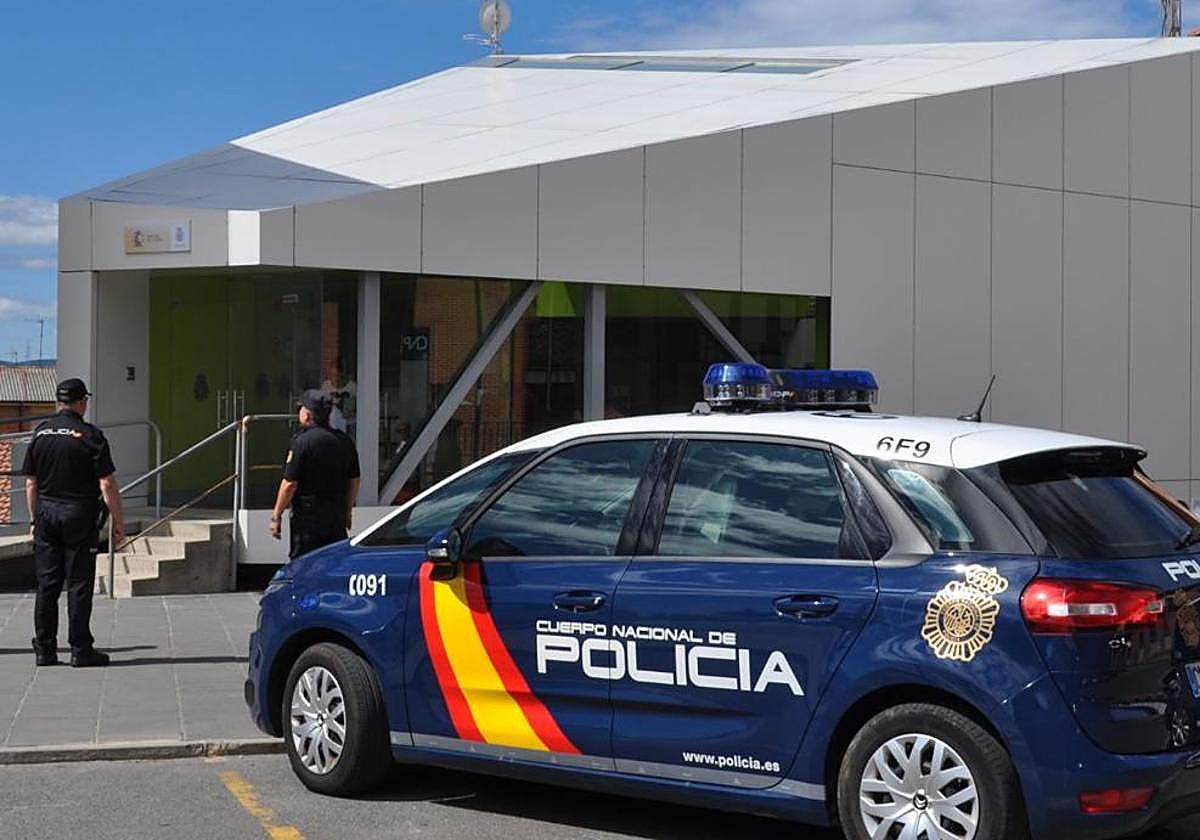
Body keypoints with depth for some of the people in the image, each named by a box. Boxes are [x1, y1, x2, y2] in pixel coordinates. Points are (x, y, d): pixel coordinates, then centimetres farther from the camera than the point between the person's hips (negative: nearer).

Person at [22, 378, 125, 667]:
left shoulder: (40, 433, 7)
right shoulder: (90, 436, -8)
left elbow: (31, 483, 10)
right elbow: (107, 484, -11)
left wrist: (35, 519, 18)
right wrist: (118, 521, -5)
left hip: (47, 514, 5)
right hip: (80, 515, -4)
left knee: (47, 584, 8)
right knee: (79, 584, -1)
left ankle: (44, 649, 10)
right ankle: (80, 650, 0)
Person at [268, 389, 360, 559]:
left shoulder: (302, 440, -12)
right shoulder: (345, 441, 8)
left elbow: (290, 483, -15)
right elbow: (354, 481, 14)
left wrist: (276, 515, -7)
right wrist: (347, 512, 24)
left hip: (307, 515, -6)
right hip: (337, 517, 6)